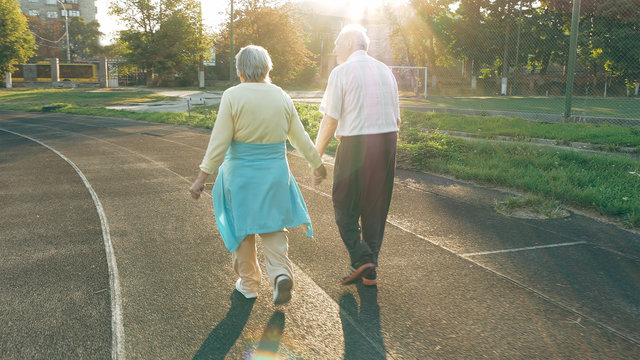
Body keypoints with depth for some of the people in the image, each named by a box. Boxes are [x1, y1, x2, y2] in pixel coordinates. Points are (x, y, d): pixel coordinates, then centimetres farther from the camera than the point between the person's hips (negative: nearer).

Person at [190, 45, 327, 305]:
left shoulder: (232, 96, -11)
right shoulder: (282, 97, 0)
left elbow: (219, 142, -14)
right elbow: (300, 138, 7)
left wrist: (203, 176, -9)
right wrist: (317, 164, 20)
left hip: (241, 174, -2)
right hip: (275, 173, 3)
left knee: (243, 228, 13)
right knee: (272, 226, 16)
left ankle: (248, 284, 25)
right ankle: (280, 272, -3)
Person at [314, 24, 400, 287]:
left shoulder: (341, 72, -5)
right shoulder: (385, 71, 12)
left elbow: (330, 120, -9)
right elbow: (396, 119, 12)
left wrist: (316, 154, 0)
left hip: (355, 143, -5)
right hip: (387, 140, 6)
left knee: (345, 205, 10)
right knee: (376, 206, 12)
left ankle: (360, 258, -4)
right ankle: (369, 272, 19)